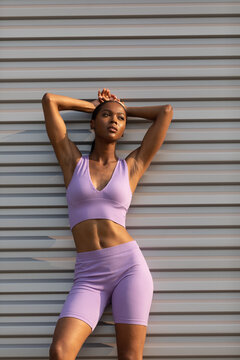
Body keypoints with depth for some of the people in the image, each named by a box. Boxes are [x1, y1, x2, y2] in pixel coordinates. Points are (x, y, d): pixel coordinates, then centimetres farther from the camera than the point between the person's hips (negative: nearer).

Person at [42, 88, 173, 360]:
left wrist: (124, 109, 24)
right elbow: (49, 100, 12)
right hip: (88, 277, 0)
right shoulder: (73, 161, 13)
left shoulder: (132, 166, 11)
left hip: (130, 266, 0)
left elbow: (166, 112, 12)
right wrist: (94, 106, 24)